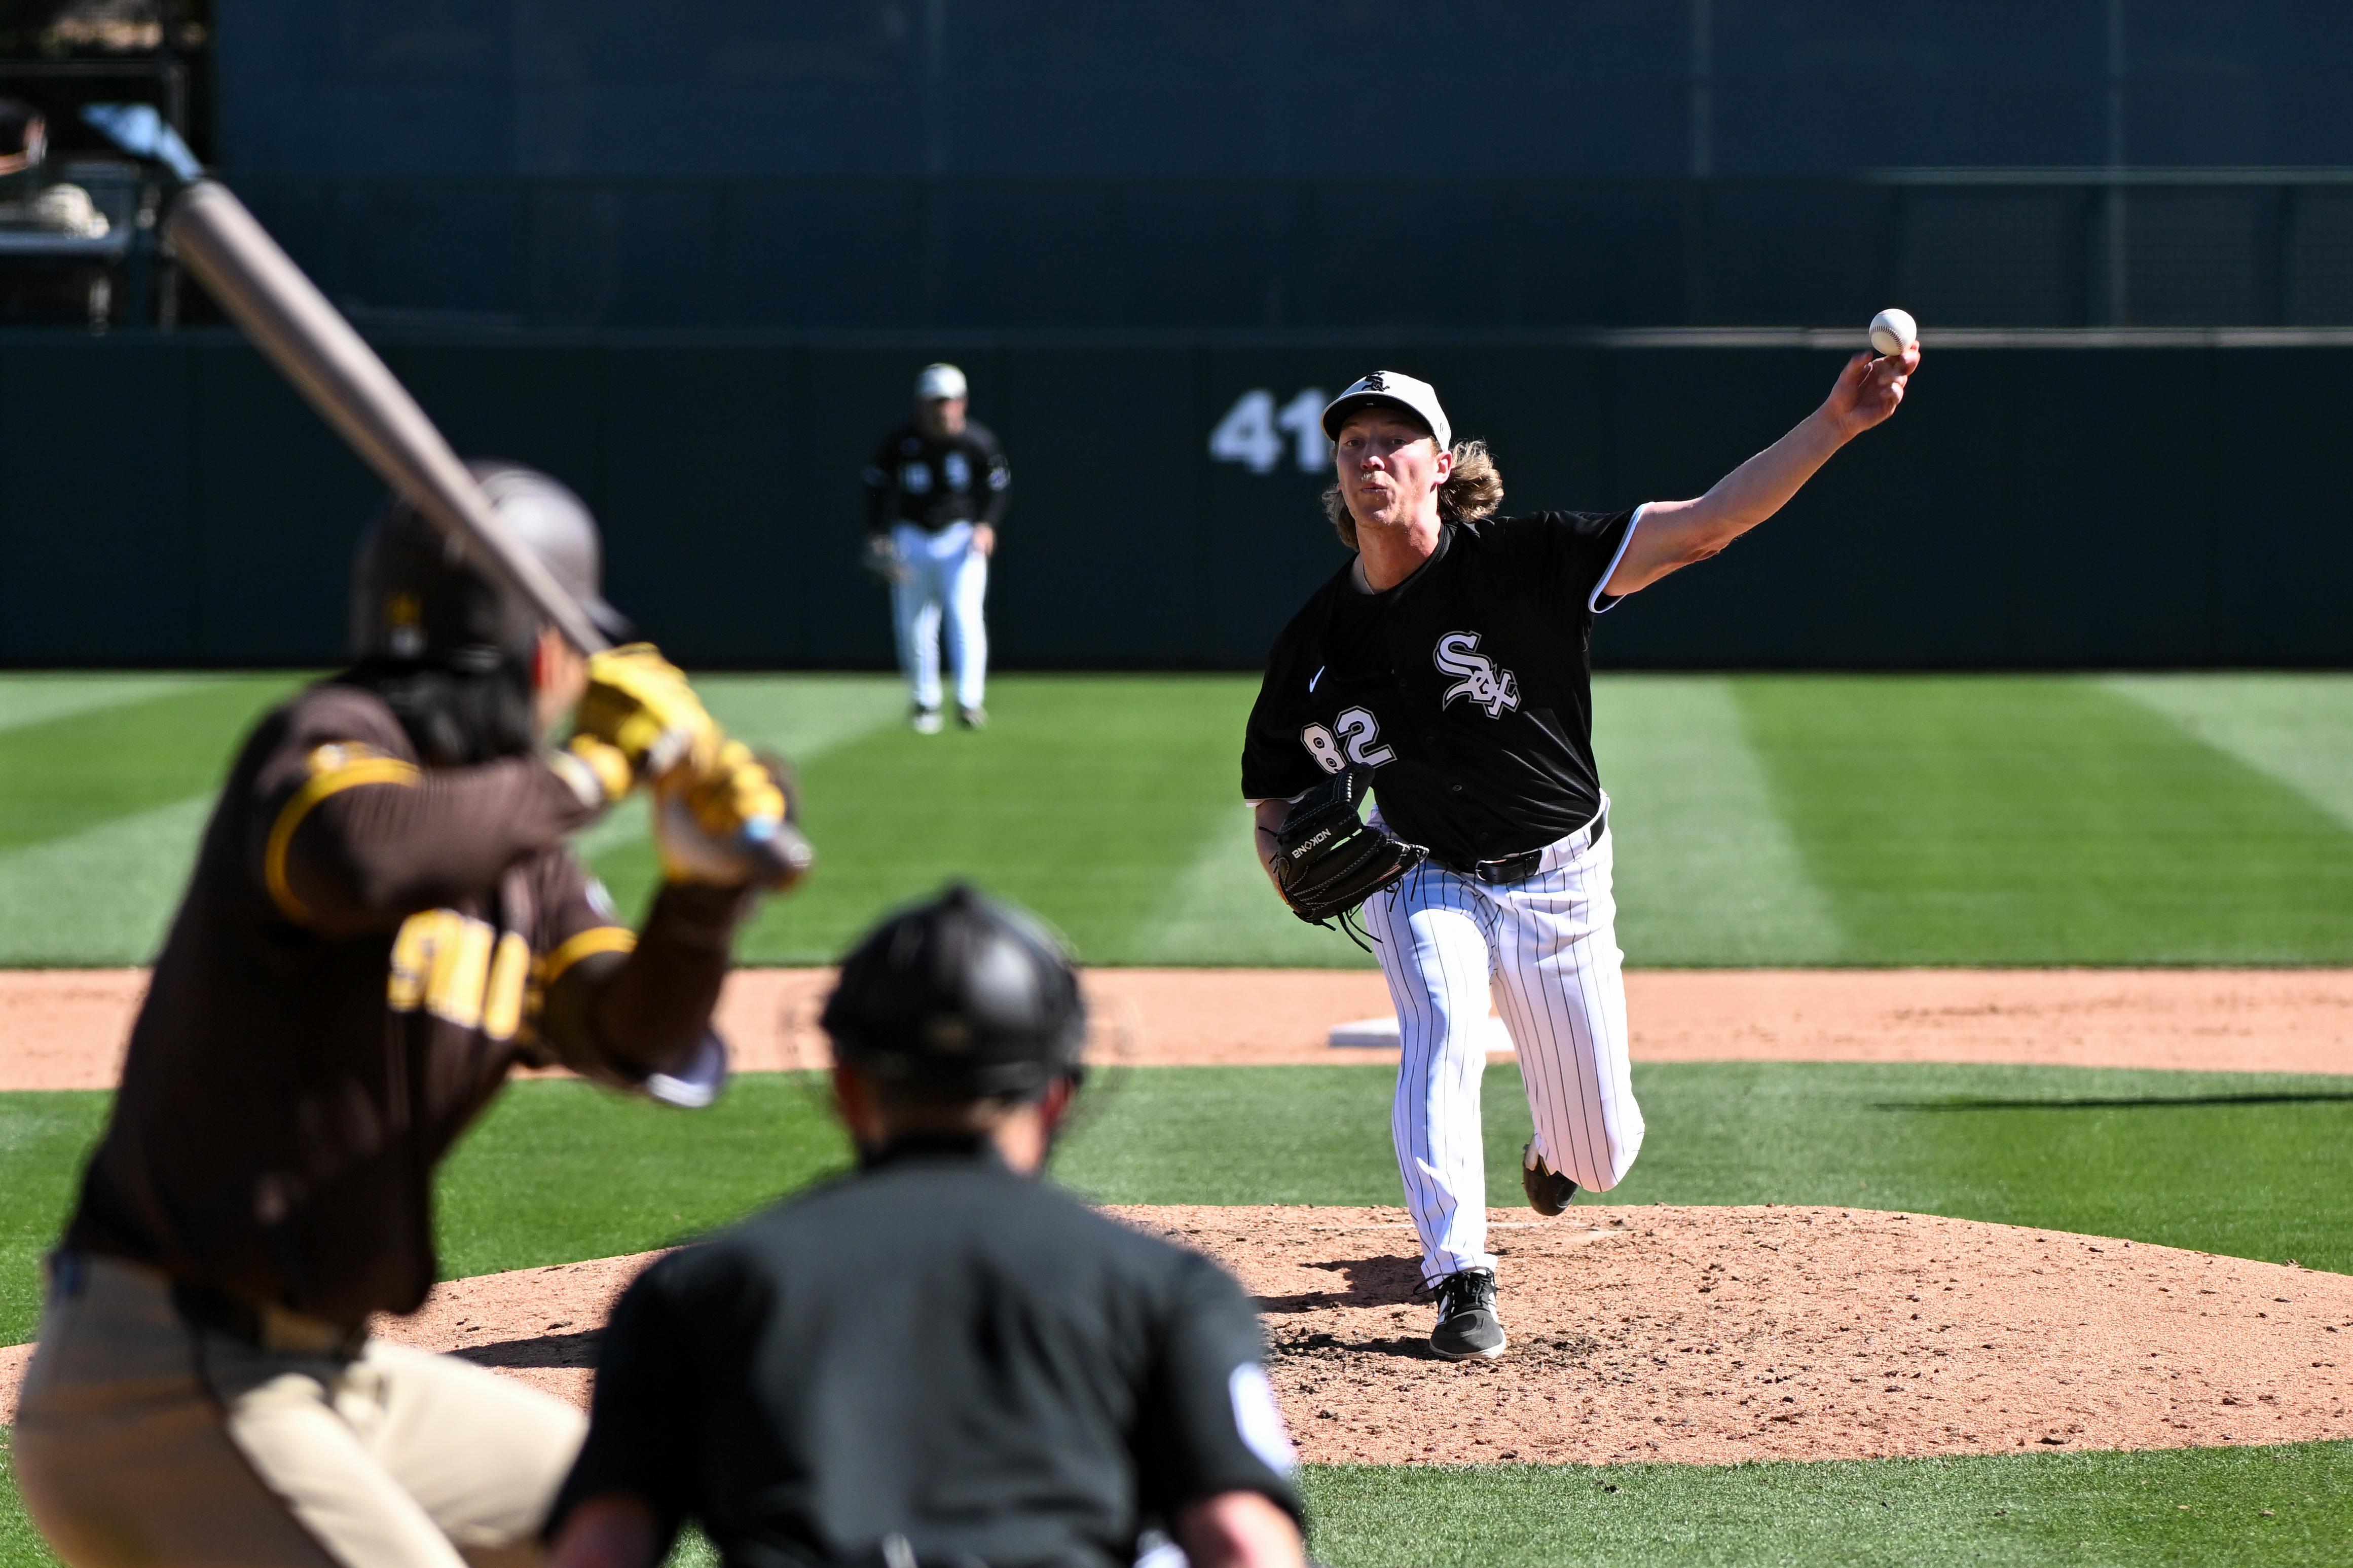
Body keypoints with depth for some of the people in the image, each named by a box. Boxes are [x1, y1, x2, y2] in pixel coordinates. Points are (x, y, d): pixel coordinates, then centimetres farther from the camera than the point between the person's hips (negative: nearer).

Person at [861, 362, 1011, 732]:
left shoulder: (979, 442, -7)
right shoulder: (899, 442, -6)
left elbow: (1000, 487, 4)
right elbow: (877, 488, 4)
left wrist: (986, 525, -12)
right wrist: (877, 537, -5)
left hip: (962, 538, -2)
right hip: (911, 539, 2)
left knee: (965, 616, -16)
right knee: (914, 628, 3)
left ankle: (970, 702, -19)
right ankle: (924, 703, 19)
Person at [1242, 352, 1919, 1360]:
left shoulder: (1518, 561, -20)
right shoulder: (1313, 650, -10)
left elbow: (1704, 528, -27)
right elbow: (1275, 804, 2)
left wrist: (1834, 426, -38)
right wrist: (1296, 870, -22)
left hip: (1561, 880, -1)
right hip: (1423, 879, 1)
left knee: (1600, 1159, 8)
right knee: (1442, 1030, -31)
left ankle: (1554, 1141, 47)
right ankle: (1460, 1282, -25)